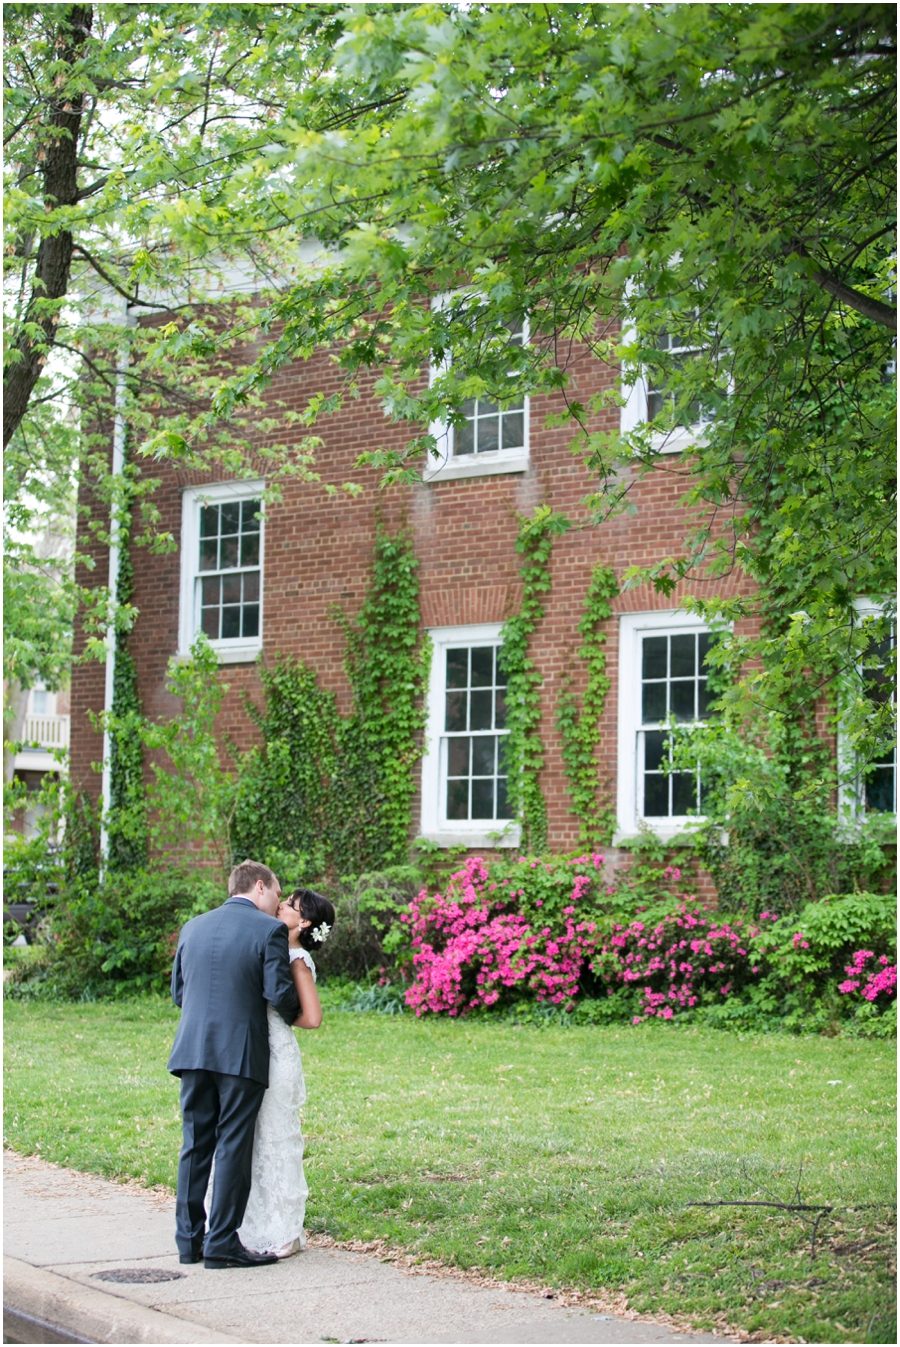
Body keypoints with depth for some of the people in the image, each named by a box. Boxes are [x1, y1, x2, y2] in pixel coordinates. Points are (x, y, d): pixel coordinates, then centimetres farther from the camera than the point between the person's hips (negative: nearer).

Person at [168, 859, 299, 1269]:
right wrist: (292, 1016, 10)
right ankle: (221, 1243, 2)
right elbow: (279, 992, -11)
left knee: (195, 1145, 11)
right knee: (233, 1147, 1)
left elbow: (178, 991, 15)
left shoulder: (193, 927, 11)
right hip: (242, 1054, -5)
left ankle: (189, 1238, 14)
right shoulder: (269, 930, -6)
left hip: (193, 1050, 5)